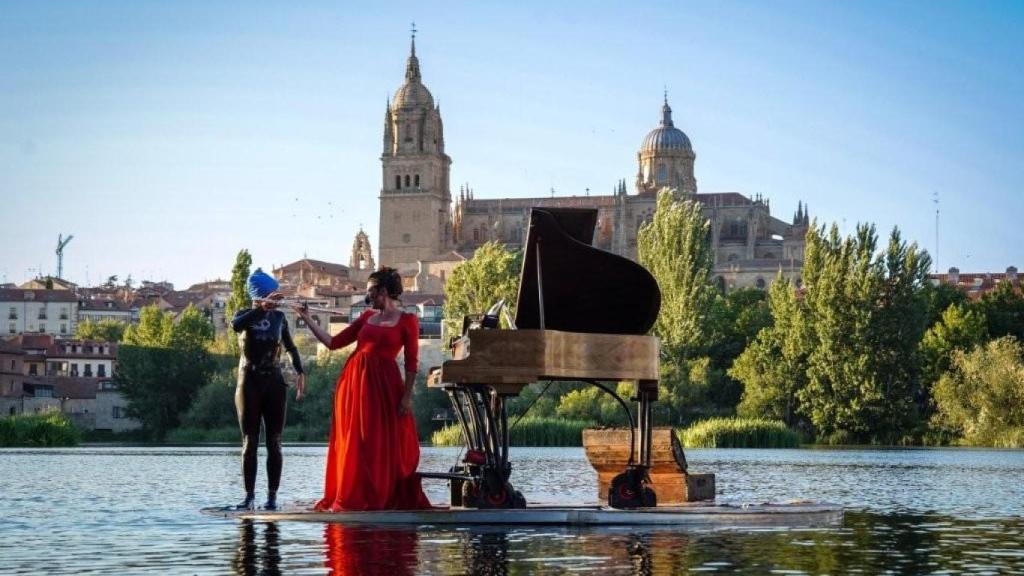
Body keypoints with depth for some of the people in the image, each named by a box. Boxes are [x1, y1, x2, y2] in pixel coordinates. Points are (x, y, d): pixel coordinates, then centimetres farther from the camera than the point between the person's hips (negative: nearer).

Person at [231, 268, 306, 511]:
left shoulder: (278, 317, 6)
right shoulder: (245, 315, -1)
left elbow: (290, 347, 19)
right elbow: (236, 325, -27)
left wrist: (300, 372, 7)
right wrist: (262, 308, -39)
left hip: (274, 383, 2)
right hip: (249, 383, -2)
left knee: (274, 442, -2)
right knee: (249, 443, -1)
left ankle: (272, 496, -2)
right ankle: (249, 496, 0)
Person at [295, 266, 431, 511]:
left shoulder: (407, 321, 0)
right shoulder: (367, 317, 15)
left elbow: (411, 362, -4)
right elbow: (334, 342, 15)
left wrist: (407, 395, -11)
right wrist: (308, 320, 13)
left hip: (384, 384, -5)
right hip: (355, 381, 5)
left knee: (385, 444, -3)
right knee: (353, 443, 3)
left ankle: (386, 498, 3)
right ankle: (351, 499, 8)